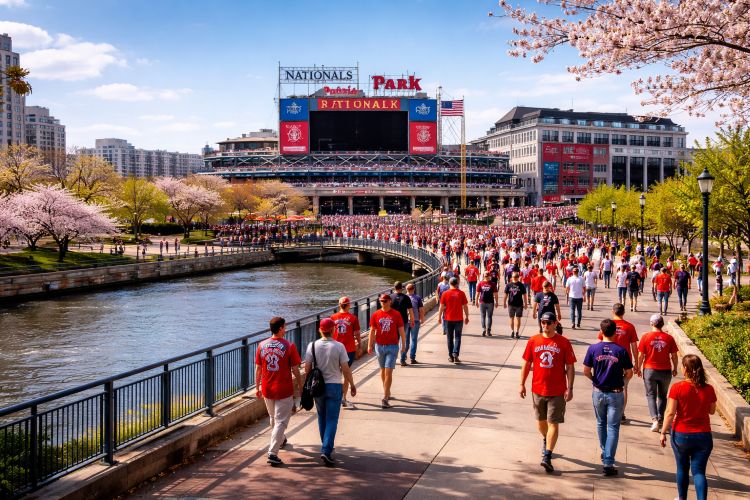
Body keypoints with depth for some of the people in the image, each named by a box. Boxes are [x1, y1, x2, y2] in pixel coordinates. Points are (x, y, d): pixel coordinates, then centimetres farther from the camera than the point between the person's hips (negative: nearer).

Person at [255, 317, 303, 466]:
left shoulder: (262, 345, 0)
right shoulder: (289, 346, -12)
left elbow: (258, 369, 5)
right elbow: (295, 370, -9)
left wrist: (257, 387, 15)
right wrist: (300, 387, 4)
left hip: (267, 389, 5)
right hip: (284, 390, -5)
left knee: (273, 418, 25)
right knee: (281, 421, 0)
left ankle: (280, 440, 48)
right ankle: (272, 453, -8)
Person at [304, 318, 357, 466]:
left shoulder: (312, 346, -5)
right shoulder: (339, 347, -12)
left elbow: (307, 368, -2)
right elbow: (345, 369, -9)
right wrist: (352, 385, 5)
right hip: (334, 386, -3)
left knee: (322, 418, 19)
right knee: (332, 420, -1)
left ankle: (326, 447, 30)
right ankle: (326, 451, -11)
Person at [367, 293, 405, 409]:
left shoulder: (396, 314, -4)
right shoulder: (375, 315, 2)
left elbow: (401, 331, 2)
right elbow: (372, 331, 6)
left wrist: (404, 345, 3)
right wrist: (369, 345, 2)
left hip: (392, 347, -3)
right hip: (379, 346, 3)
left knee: (388, 372, -9)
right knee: (383, 370, 16)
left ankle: (385, 398, -10)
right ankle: (387, 392, 34)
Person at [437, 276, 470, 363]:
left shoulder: (445, 294, -5)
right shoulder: (461, 293, -5)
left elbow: (441, 307, -2)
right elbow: (465, 306, -1)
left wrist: (439, 317, 9)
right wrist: (466, 317, 9)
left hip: (448, 319, 1)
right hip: (459, 319, -1)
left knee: (450, 338, 11)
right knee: (457, 337, 5)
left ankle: (451, 356, 16)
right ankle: (455, 353, -13)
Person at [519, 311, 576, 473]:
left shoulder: (564, 343, -6)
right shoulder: (533, 341, 1)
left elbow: (570, 367, -3)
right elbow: (526, 364, 8)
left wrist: (570, 388, -8)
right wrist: (522, 384, 8)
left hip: (557, 391, -3)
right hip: (538, 389, 3)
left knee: (554, 423, -6)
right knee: (541, 421, 18)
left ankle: (547, 457, -5)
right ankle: (546, 440, 47)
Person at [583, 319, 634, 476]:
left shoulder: (593, 349, -7)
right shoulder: (621, 351, -9)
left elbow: (586, 371, -5)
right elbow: (629, 373, -5)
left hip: (598, 392, 2)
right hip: (616, 394, -2)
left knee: (601, 424, 22)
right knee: (613, 428, 2)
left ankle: (605, 454, 37)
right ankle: (608, 463, -3)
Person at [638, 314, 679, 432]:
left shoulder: (646, 337, -8)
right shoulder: (669, 338, -5)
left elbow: (641, 355, -5)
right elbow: (674, 356, 0)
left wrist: (639, 367, 10)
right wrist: (675, 368, 16)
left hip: (649, 370, -1)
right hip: (665, 370, 1)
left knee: (651, 395, 6)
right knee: (662, 396, 18)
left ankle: (654, 419, -11)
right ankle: (660, 419, 22)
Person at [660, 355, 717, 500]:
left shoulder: (677, 388, -14)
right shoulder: (709, 389, -5)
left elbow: (670, 413, -12)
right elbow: (712, 411, 9)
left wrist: (663, 432, -4)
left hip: (681, 435, -1)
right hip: (703, 436, 1)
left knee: (682, 469, 18)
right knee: (699, 471, 5)